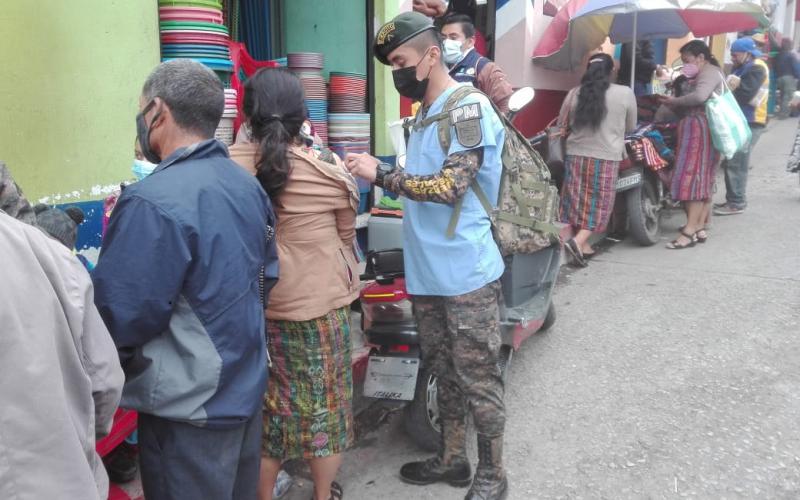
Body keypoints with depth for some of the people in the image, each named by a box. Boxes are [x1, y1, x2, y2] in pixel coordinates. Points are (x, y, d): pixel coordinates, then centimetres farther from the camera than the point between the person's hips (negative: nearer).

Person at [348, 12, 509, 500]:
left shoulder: (469, 107, -13)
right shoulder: (425, 114, 14)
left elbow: (449, 186, -22)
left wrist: (382, 174, -17)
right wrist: (379, 173, 4)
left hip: (466, 275, -9)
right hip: (429, 273, 9)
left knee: (478, 378, 3)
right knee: (444, 371, 19)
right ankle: (452, 457, 35)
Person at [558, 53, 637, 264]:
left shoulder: (574, 93, 0)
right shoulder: (626, 93, -4)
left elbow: (562, 124, 13)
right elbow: (631, 127, 9)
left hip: (576, 155, 3)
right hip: (606, 157, -2)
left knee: (577, 202, 12)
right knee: (598, 205, 6)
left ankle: (584, 247, 16)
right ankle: (578, 242, -10)